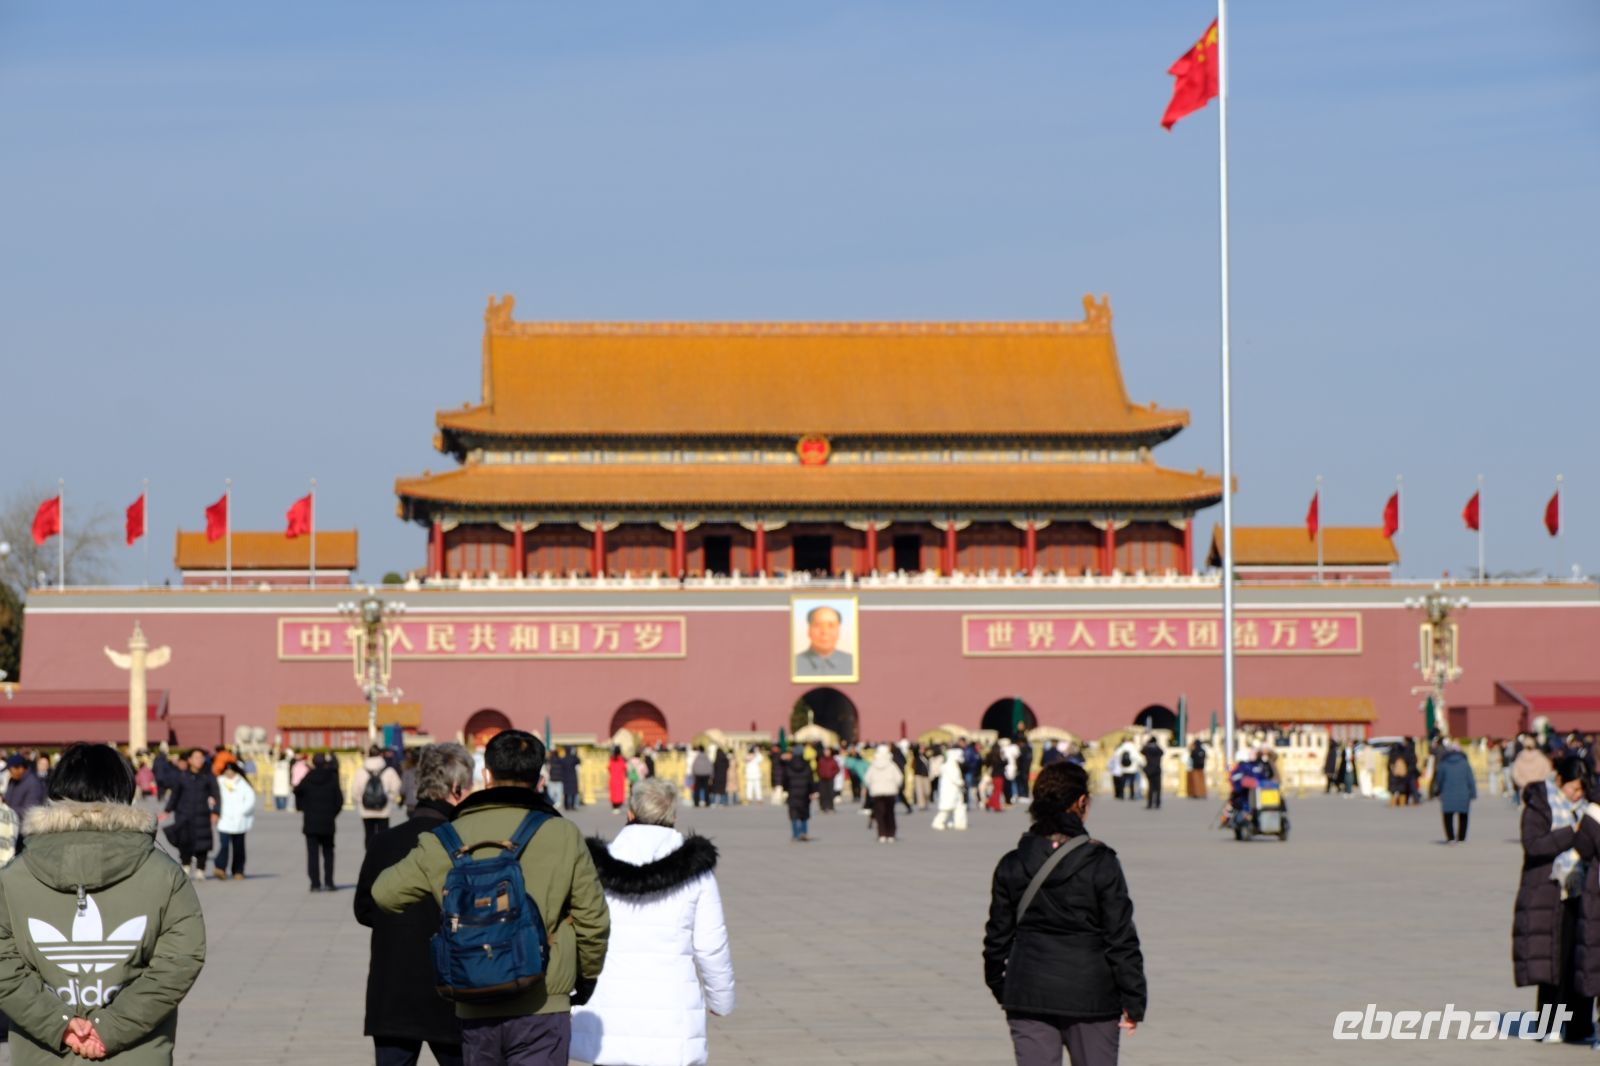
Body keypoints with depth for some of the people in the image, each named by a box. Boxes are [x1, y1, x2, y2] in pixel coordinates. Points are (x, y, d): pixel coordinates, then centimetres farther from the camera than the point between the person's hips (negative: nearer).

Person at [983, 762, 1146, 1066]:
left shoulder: (1011, 866, 0)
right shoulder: (1101, 864, -9)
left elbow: (998, 936, 7)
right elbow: (1121, 938, -8)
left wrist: (999, 987, 22)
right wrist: (1133, 1001, -2)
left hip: (1028, 996, 2)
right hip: (1091, 996, -2)